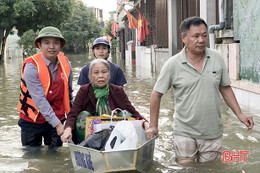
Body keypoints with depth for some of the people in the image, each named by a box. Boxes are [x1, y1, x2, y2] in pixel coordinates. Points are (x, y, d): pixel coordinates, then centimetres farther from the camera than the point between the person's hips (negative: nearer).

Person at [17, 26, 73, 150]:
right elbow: (40, 99, -22)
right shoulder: (31, 66, -17)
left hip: (57, 119, 3)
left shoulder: (65, 63, -2)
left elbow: (69, 92, 12)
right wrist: (57, 124, -25)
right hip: (31, 121, -3)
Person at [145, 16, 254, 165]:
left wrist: (239, 114, 2)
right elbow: (157, 95, -1)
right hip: (185, 134, -2)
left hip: (213, 133, 2)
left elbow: (225, 88, 10)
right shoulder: (173, 64, -8)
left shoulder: (217, 58, 0)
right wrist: (153, 126, 0)